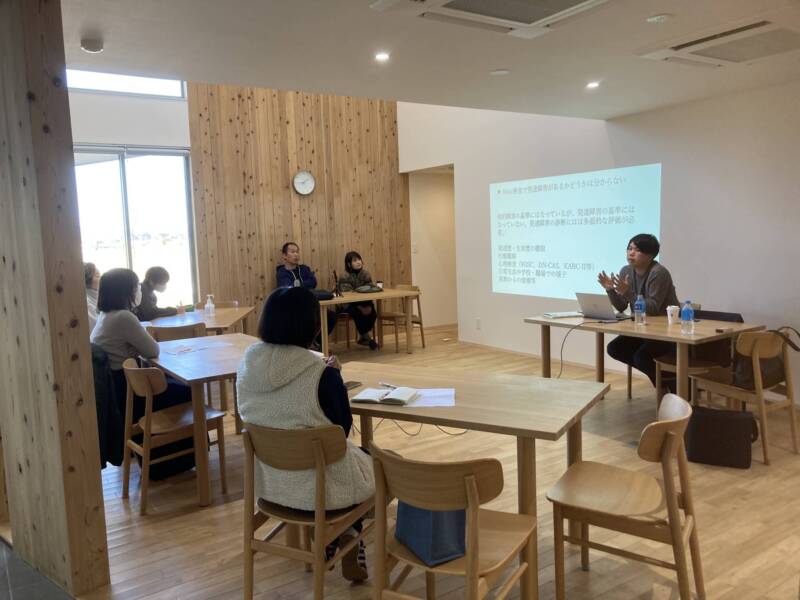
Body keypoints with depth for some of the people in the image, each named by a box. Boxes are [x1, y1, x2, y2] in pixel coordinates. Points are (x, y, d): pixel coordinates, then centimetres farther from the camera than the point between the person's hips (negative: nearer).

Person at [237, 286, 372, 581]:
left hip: (268, 480, 6)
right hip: (317, 485, -6)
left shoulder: (247, 365, -9)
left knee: (356, 453, 32)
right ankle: (348, 545, 37)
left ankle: (332, 540, 40)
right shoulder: (322, 374, -26)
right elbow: (342, 428, -11)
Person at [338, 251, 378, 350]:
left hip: (364, 302, 4)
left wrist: (368, 305, -24)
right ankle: (367, 337, -13)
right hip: (349, 304, -4)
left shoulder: (366, 274, 0)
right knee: (358, 313, -33)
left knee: (372, 313, -24)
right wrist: (360, 307, -31)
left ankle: (362, 337, -2)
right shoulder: (344, 277, -13)